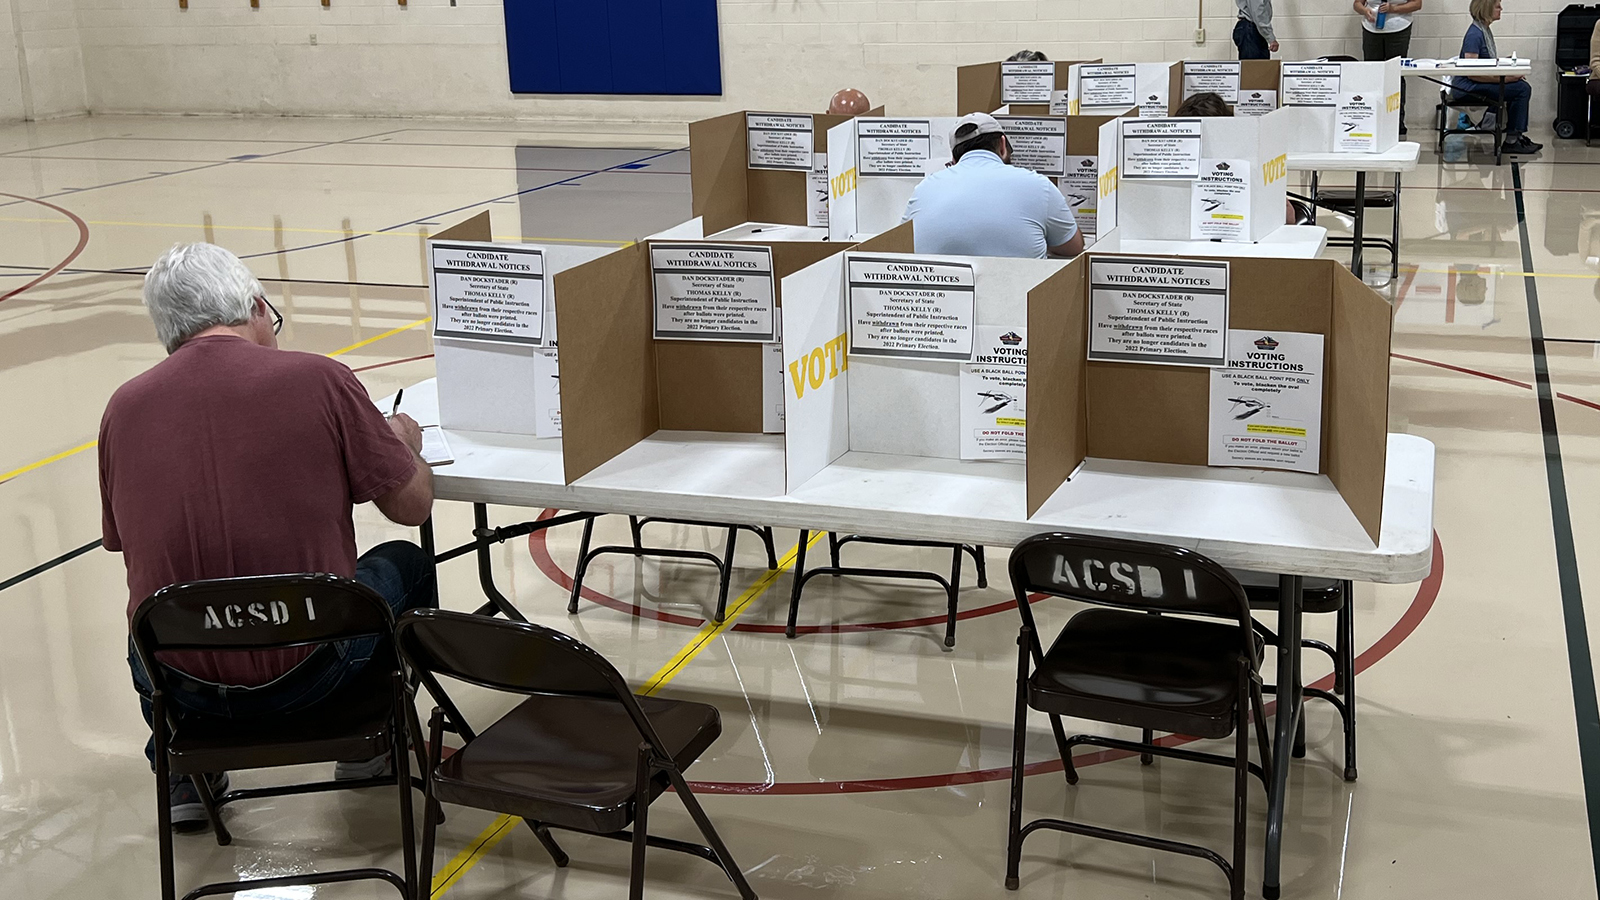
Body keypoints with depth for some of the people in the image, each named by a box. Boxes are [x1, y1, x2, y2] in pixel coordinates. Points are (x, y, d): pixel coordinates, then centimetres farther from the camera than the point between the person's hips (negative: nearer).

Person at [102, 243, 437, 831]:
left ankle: (186, 776, 33)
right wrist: (404, 440, 21)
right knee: (405, 564, 27)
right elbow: (412, 506, -1)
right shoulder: (318, 380, -11)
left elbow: (122, 542, 13)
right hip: (305, 672, -3)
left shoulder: (124, 406, -1)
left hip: (178, 682, 4)